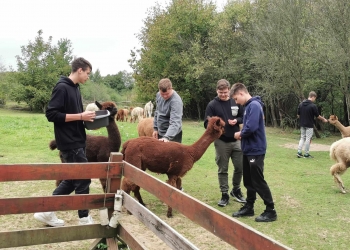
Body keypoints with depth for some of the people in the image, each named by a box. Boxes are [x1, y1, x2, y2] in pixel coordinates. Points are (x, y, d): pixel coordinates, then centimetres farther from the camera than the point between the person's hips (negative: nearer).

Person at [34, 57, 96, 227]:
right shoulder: (62, 87, -14)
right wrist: (80, 116, -20)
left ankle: (47, 211, 23)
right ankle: (84, 218, 13)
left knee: (72, 179, 14)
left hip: (76, 141, 9)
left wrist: (86, 118, 3)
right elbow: (51, 114, -20)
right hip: (70, 143, -9)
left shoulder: (75, 88, 14)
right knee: (83, 179, -1)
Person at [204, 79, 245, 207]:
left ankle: (236, 190, 31)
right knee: (222, 170, 7)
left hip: (236, 141, 3)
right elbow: (207, 124, -6)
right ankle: (224, 194, 19)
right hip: (221, 142, -2)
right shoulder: (212, 105, -6)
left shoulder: (236, 102, 1)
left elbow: (244, 117, 11)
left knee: (240, 167, 9)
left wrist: (236, 121, -10)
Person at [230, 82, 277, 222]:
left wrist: (240, 134, -10)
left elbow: (251, 127, -28)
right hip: (248, 150, 10)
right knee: (248, 181, 15)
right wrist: (242, 134, -1)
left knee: (258, 182, -3)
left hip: (255, 150, -10)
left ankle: (271, 211, 7)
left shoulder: (254, 105, -18)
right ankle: (249, 207, 26)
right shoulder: (248, 106, 12)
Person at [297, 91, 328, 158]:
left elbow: (298, 115, 6)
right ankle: (306, 154, 7)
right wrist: (324, 119, 12)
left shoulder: (301, 104, 2)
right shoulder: (313, 106, -15)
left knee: (302, 138, 13)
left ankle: (299, 152, 4)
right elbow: (318, 116, -6)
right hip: (309, 125, -5)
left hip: (302, 124, 6)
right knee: (308, 139, 2)